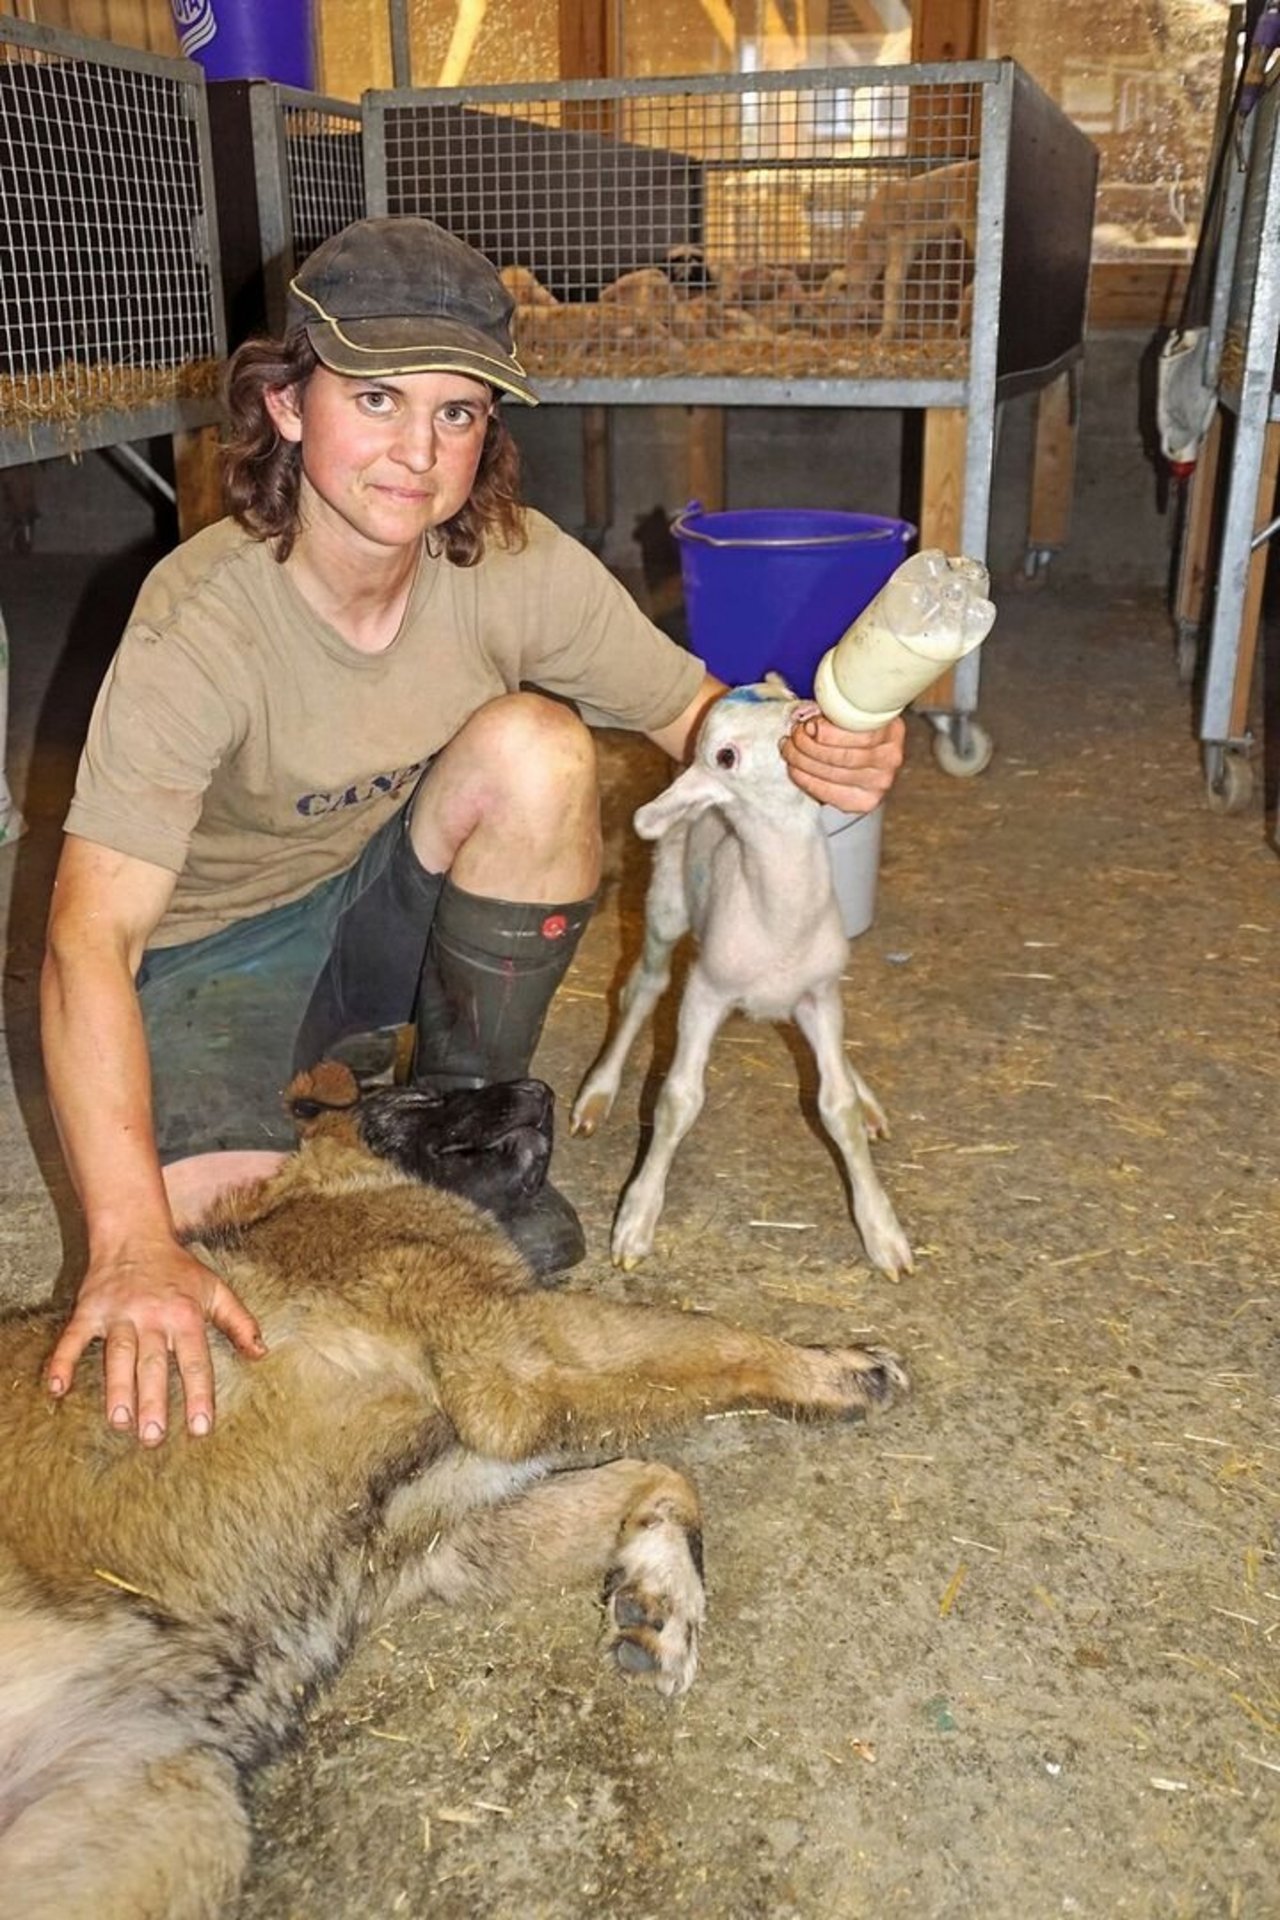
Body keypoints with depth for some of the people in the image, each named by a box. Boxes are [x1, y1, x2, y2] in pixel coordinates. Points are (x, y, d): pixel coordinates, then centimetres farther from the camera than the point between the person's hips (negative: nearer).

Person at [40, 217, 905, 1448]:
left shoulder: (517, 569, -18)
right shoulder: (202, 622, -29)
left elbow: (691, 708, -8)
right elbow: (91, 937, -35)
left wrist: (809, 748, -34)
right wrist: (130, 1242, -48)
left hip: (397, 905, 4)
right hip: (220, 954, -3)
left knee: (532, 742, -26)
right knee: (200, 1220, -31)